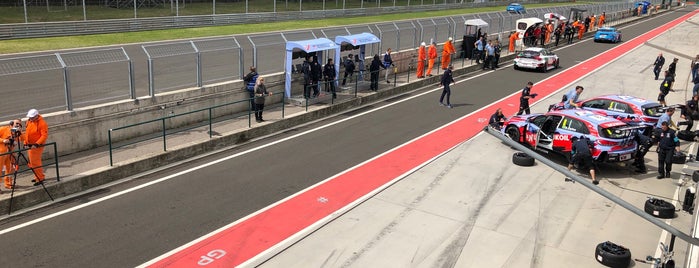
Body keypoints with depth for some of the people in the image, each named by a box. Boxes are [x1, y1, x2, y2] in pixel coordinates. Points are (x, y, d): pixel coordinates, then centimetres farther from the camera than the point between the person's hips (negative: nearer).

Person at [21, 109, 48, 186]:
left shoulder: (42, 123, -18)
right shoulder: (29, 121, 8)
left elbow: (44, 135, -22)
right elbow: (27, 133, 20)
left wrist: (37, 144, -28)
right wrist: (25, 142, 16)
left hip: (37, 146, -9)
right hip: (29, 145, 9)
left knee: (35, 162, -8)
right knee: (31, 162, 16)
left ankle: (40, 178, 0)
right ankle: (37, 176, 28)